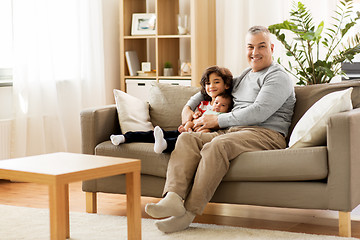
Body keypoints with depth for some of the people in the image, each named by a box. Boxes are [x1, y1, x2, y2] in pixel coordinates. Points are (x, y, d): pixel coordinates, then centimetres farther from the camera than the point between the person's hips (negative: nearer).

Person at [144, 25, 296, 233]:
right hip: (232, 131, 8)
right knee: (187, 138, -17)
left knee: (217, 145, -35)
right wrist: (188, 107, 23)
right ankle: (173, 199, -36)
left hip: (265, 134, -8)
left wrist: (218, 120, -7)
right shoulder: (243, 77, 28)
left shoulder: (278, 77, 2)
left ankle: (189, 212, -36)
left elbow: (258, 113, -12)